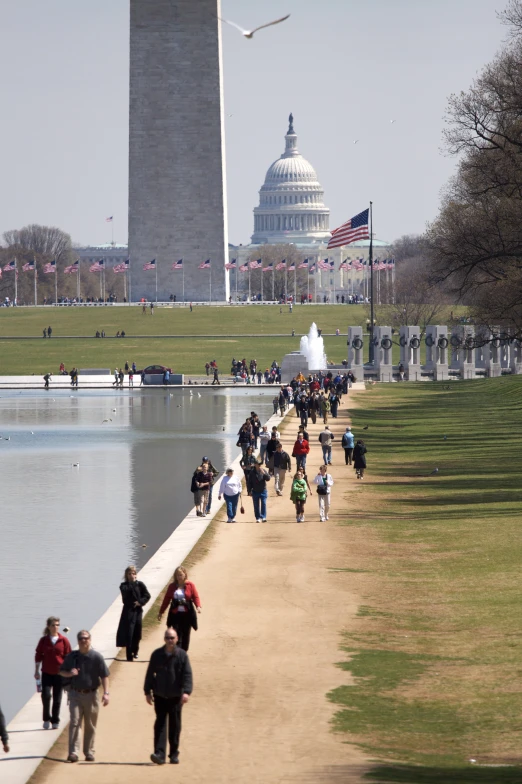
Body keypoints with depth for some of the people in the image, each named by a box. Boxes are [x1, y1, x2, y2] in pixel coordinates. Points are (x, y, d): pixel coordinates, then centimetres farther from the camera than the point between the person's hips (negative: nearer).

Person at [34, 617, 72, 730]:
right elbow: (38, 656, 7)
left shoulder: (64, 641, -2)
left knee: (57, 699, 5)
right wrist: (36, 671, 6)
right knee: (46, 695, -15)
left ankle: (55, 721, 16)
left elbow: (68, 657, 4)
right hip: (46, 673, 0)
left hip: (60, 674, 0)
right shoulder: (43, 640, 1)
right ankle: (47, 719, 1)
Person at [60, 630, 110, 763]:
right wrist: (69, 673, -8)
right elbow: (62, 672, 15)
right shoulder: (72, 656, 5)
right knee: (75, 722, -10)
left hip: (91, 695, -1)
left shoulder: (96, 657, -2)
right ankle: (73, 753, -16)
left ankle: (89, 752, 15)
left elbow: (104, 676, -3)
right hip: (75, 694, 1)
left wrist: (106, 693, -13)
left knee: (90, 726, 6)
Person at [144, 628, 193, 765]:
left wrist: (186, 692, -15)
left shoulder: (182, 655, -1)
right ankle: (159, 754, -12)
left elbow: (187, 674, -4)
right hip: (160, 696, 0)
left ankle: (174, 754, 17)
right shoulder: (157, 654, 2)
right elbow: (150, 674, 7)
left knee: (175, 726, 7)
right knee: (160, 724, -6)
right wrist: (148, 692, 4)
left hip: (176, 696, 0)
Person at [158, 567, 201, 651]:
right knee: (177, 635, -6)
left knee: (185, 635, 8)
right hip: (175, 614, 0)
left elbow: (196, 597, -5)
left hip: (187, 614, 0)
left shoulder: (190, 585, 0)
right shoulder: (172, 586, 4)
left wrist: (198, 606, -25)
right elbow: (166, 599, 9)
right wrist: (161, 612, 11)